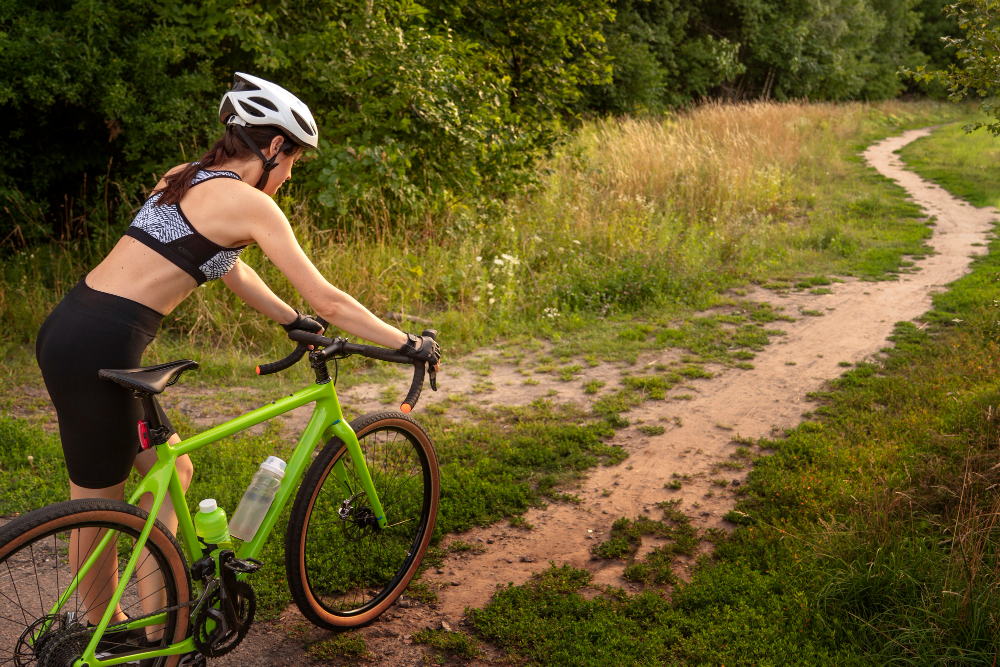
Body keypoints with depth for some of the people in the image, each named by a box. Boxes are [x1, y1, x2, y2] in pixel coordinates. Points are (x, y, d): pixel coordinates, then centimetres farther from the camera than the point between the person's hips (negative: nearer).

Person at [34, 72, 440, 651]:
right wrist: (410, 344, 1)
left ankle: (154, 626, 31)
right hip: (99, 349, -9)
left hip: (70, 328, 9)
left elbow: (233, 271, 29)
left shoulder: (188, 180, 16)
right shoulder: (250, 202, -10)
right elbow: (328, 302, -9)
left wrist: (294, 321, 37)